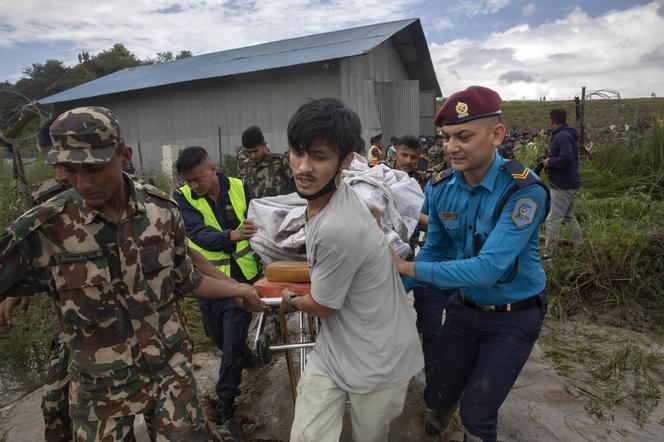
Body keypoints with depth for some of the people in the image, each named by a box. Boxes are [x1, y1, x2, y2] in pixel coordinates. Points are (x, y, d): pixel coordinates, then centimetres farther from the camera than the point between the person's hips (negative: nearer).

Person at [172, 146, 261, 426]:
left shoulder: (240, 188, -7)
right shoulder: (182, 198, -10)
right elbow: (199, 234, -25)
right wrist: (231, 236, -44)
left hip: (242, 275, -1)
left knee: (233, 338, 1)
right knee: (217, 335, 18)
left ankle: (226, 397, 20)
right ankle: (246, 359, 49)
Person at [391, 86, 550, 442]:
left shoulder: (524, 192, -28)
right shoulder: (441, 187, -10)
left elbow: (487, 269, -35)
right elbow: (434, 249, 0)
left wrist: (407, 267, -32)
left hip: (513, 316, -4)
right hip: (465, 306, 5)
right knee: (437, 396, 16)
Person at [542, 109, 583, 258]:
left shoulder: (562, 136, -20)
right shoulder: (568, 134, 14)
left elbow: (566, 158, -31)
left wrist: (549, 162, -16)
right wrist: (549, 159, 7)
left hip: (562, 186, -11)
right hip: (570, 184, 11)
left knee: (553, 220, -7)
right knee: (568, 216, 23)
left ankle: (548, 254, -4)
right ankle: (579, 245, 34)